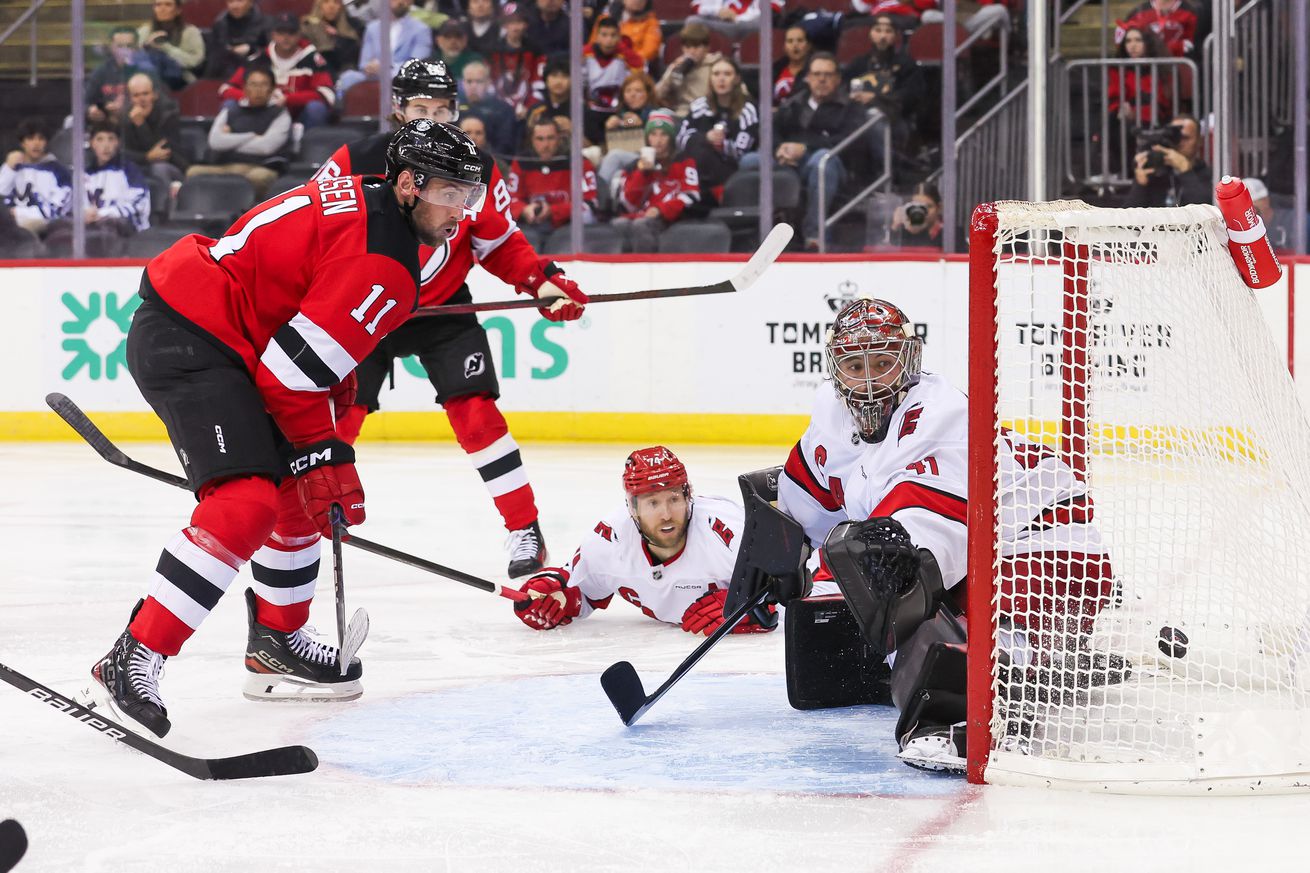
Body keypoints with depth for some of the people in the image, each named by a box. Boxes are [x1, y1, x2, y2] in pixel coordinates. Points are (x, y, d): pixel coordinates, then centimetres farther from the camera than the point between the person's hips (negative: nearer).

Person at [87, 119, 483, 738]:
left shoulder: (364, 200, 12)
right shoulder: (383, 262, -19)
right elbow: (294, 369, -20)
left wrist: (344, 393, 22)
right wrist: (325, 457, -8)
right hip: (186, 345, -12)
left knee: (299, 489, 20)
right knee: (247, 503, -23)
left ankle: (275, 644, 32)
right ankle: (131, 662, -26)